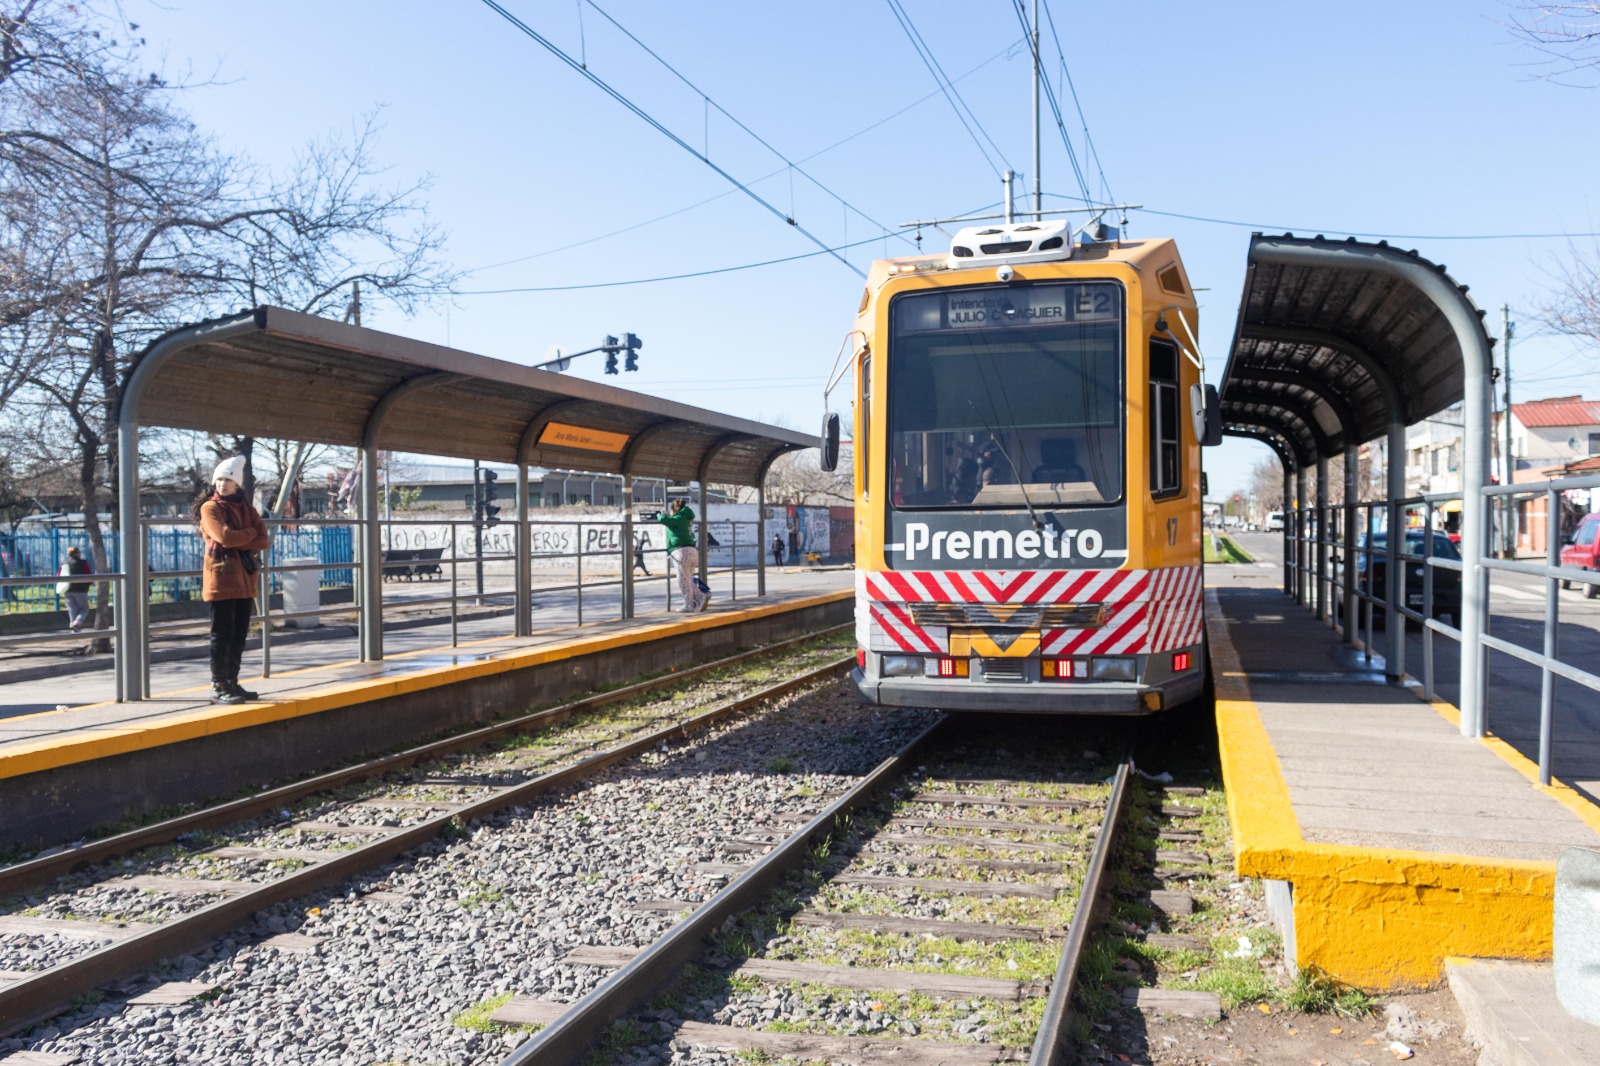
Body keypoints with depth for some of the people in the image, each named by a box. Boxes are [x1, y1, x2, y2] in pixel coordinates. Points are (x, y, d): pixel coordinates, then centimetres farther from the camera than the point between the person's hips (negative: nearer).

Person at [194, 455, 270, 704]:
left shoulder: (246, 508, 14)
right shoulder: (210, 508, -3)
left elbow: (264, 541, 2)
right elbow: (225, 536, -19)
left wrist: (237, 541, -12)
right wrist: (251, 533, -3)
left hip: (244, 578, 6)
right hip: (221, 578, -6)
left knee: (239, 634, 9)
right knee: (222, 634, -5)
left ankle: (232, 683, 18)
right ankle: (218, 687, -2)